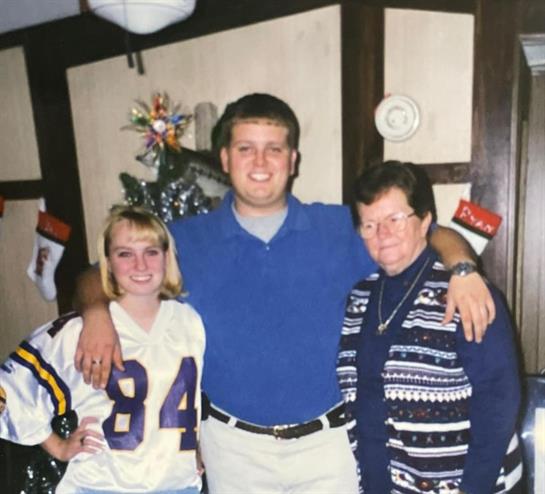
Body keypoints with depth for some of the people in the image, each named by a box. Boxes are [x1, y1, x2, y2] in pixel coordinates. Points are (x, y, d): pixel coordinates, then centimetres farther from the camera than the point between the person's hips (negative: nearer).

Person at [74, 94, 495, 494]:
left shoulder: (340, 228, -3)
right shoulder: (188, 240, -4)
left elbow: (430, 233, 3)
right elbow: (98, 277, 3)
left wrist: (461, 269, -18)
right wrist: (98, 313, -19)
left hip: (326, 441, 0)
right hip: (234, 445, 1)